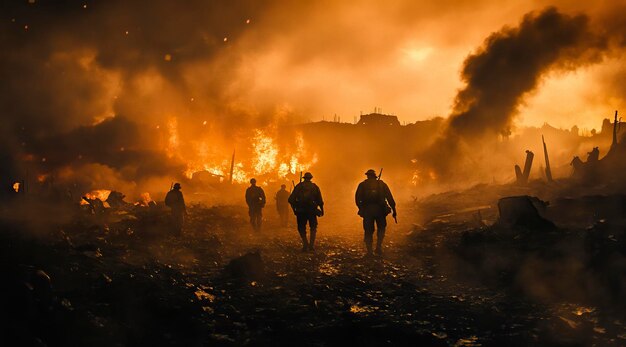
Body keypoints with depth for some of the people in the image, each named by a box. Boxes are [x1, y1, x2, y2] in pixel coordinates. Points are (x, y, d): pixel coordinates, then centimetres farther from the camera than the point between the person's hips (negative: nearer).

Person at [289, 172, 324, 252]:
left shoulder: (299, 186, 3)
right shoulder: (315, 186, 5)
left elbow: (291, 199, -1)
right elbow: (320, 200, 1)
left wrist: (294, 209, 9)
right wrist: (322, 210, 10)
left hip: (301, 211, 0)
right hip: (311, 210, 0)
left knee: (301, 228, 13)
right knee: (313, 227, 15)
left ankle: (305, 245, -2)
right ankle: (311, 245, 1)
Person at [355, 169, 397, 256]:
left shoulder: (362, 185, 9)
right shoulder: (382, 184, 11)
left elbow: (357, 199, 2)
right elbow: (390, 198, 4)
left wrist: (361, 208, 15)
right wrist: (394, 210, 4)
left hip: (367, 210, 0)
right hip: (379, 210, 0)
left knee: (368, 231, 8)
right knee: (381, 228, 19)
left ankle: (369, 251, 3)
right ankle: (378, 246, 3)